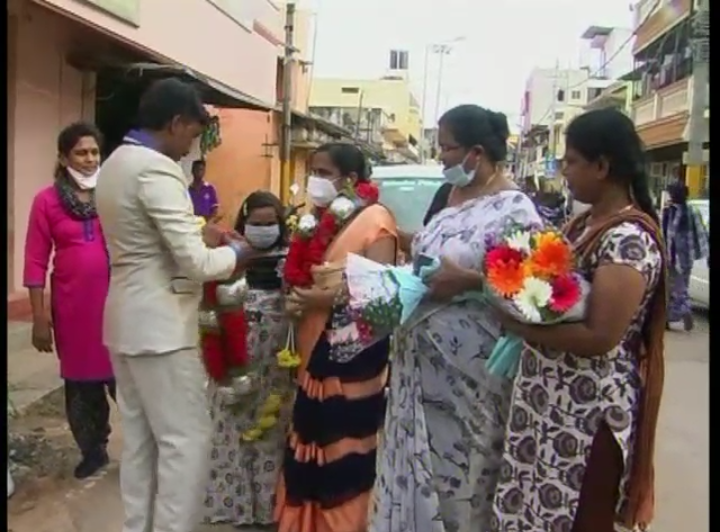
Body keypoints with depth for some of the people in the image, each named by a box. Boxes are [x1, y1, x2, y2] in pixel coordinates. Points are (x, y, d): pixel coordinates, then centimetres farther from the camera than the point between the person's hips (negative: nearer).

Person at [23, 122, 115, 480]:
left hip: (118, 303, 0)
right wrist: (40, 317, -4)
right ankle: (93, 450, 29)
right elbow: (36, 262, 0)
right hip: (73, 307, 1)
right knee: (81, 382, 12)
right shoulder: (47, 201, 0)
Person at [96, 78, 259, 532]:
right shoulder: (157, 169, -19)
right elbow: (196, 265, -21)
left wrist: (198, 234, 12)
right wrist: (237, 252, -3)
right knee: (187, 440, 0)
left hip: (128, 321, 10)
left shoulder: (115, 164, 12)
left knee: (140, 438, 17)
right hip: (159, 325, -10)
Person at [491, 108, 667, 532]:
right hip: (550, 398, 9)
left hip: (588, 413, -8)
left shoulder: (629, 238, -20)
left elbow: (600, 336, -25)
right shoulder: (585, 224, 9)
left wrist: (520, 325, -17)